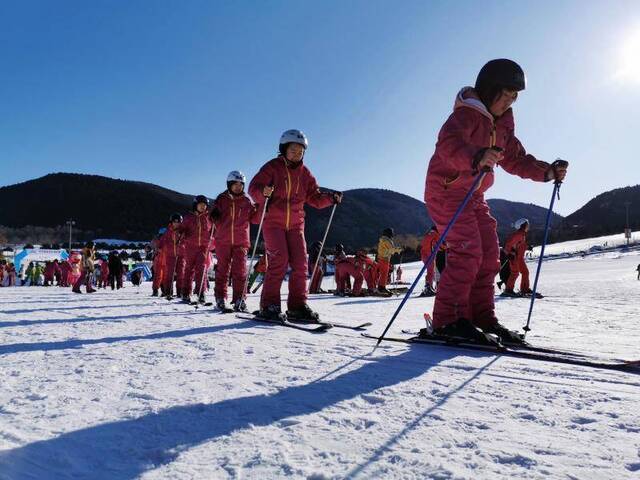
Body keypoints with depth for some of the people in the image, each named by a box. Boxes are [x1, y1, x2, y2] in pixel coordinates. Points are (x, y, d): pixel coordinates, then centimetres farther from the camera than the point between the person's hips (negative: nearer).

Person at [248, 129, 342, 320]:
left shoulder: (304, 172, 10)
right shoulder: (272, 167, -4)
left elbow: (314, 198, 12)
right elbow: (253, 188, -11)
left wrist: (330, 198, -6)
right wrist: (263, 192, -33)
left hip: (295, 224, 5)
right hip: (273, 221, -5)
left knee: (300, 263, -2)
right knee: (279, 261, -15)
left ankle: (297, 305, 7)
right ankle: (269, 305, -7)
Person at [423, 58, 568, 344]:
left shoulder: (502, 123, 13)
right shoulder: (467, 113, -16)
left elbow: (515, 159, 18)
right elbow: (448, 143, -37)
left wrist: (547, 172, 3)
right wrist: (476, 158, -56)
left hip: (474, 196, 9)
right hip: (446, 191, -9)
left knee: (488, 255, 5)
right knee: (467, 252, -18)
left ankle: (482, 316, 14)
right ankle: (447, 320, -12)